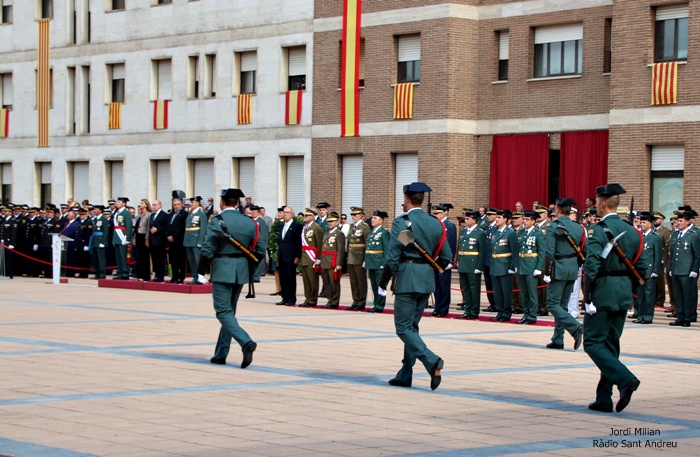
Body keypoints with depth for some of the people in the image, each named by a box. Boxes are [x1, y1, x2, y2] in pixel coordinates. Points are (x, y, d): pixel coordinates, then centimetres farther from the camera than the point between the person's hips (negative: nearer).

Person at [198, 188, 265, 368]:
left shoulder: (218, 220, -11)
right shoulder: (249, 223, 6)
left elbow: (208, 249, -16)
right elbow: (260, 249, 6)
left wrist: (201, 272, -7)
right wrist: (250, 268, 19)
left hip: (222, 271, -6)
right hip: (241, 272, 6)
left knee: (224, 312, -5)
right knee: (229, 311, 15)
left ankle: (246, 342, -25)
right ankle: (221, 354, 18)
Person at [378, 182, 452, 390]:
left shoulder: (401, 222, -10)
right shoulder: (435, 223, 9)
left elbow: (392, 257, -14)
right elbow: (446, 257, 10)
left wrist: (382, 284, -6)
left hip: (407, 279, -7)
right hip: (428, 281, 7)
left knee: (403, 327, -3)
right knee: (412, 326, 15)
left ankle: (432, 361, -22)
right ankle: (405, 375, 18)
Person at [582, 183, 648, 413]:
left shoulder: (599, 231, -13)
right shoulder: (631, 232, 10)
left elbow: (591, 267, -21)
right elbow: (641, 266, 11)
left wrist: (587, 297, -15)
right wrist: (626, 287, 17)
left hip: (603, 293, -7)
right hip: (624, 296, 7)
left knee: (593, 343, -1)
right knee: (611, 344, 12)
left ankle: (625, 379, -19)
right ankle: (604, 399, 13)